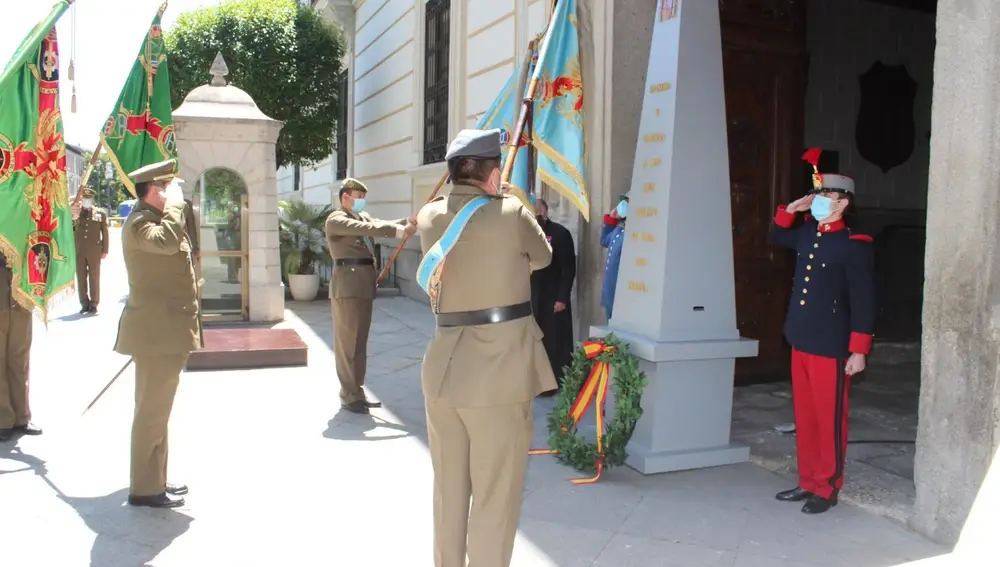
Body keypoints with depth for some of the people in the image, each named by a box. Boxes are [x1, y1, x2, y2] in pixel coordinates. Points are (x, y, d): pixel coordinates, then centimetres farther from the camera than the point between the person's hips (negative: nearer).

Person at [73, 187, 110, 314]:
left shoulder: (101, 213, 6)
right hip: (78, 251, 2)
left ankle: (94, 304, 7)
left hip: (94, 251, -2)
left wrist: (105, 250, -2)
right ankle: (84, 304, 11)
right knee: (81, 278, 4)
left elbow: (105, 233, 4)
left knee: (94, 277, 1)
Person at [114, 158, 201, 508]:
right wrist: (174, 203, -22)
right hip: (156, 332, -11)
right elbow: (167, 241, -34)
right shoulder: (139, 222, -13)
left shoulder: (155, 218, 19)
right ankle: (145, 489, 3)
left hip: (166, 330, 11)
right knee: (152, 412, -5)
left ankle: (155, 481, 26)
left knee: (157, 411, 16)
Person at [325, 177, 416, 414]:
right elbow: (365, 229, -19)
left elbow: (379, 224, 6)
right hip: (347, 285, -8)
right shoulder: (335, 220, -5)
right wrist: (398, 231, -26)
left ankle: (357, 392, 20)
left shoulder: (363, 216, 21)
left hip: (364, 284, 8)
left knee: (360, 341, 12)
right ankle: (349, 396, 4)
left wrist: (408, 222, -10)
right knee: (347, 341, -2)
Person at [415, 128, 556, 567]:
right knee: (495, 496, 7)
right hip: (499, 369, -5)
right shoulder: (512, 213, -8)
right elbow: (542, 258, 10)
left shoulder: (429, 217, 4)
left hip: (442, 366, 6)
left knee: (448, 489, 20)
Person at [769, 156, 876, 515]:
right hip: (800, 341, 7)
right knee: (805, 416, 14)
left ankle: (827, 489, 16)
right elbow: (777, 237, 30)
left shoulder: (854, 245, -12)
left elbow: (863, 300, -13)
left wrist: (859, 351, -15)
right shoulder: (806, 233, 8)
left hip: (831, 346, -7)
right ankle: (807, 482, 26)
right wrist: (790, 210, 10)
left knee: (829, 419, 4)